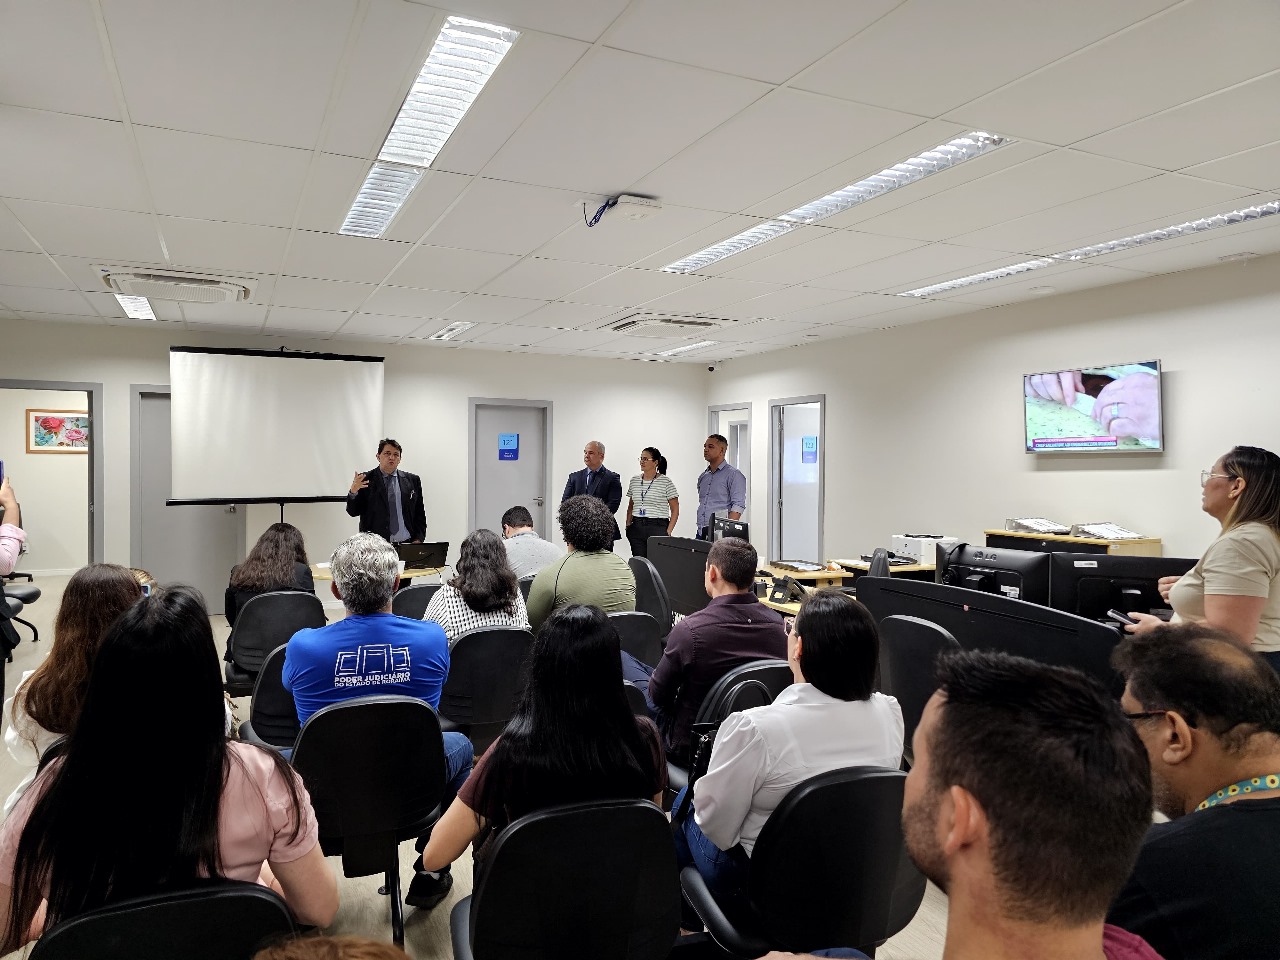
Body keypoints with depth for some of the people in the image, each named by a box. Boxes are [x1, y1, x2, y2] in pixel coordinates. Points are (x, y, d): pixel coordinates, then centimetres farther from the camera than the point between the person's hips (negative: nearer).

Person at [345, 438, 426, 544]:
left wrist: (418, 539, 0)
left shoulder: (412, 480, 9)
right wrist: (353, 492, -19)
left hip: (407, 544, 2)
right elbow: (353, 512, -1)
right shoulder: (365, 480, 3)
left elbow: (420, 513, 11)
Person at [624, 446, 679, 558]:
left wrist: (668, 531, -9)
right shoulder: (634, 480, 12)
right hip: (637, 527, 4)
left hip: (658, 527, -4)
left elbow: (675, 510, -2)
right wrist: (628, 525, 9)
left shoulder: (666, 482, -2)